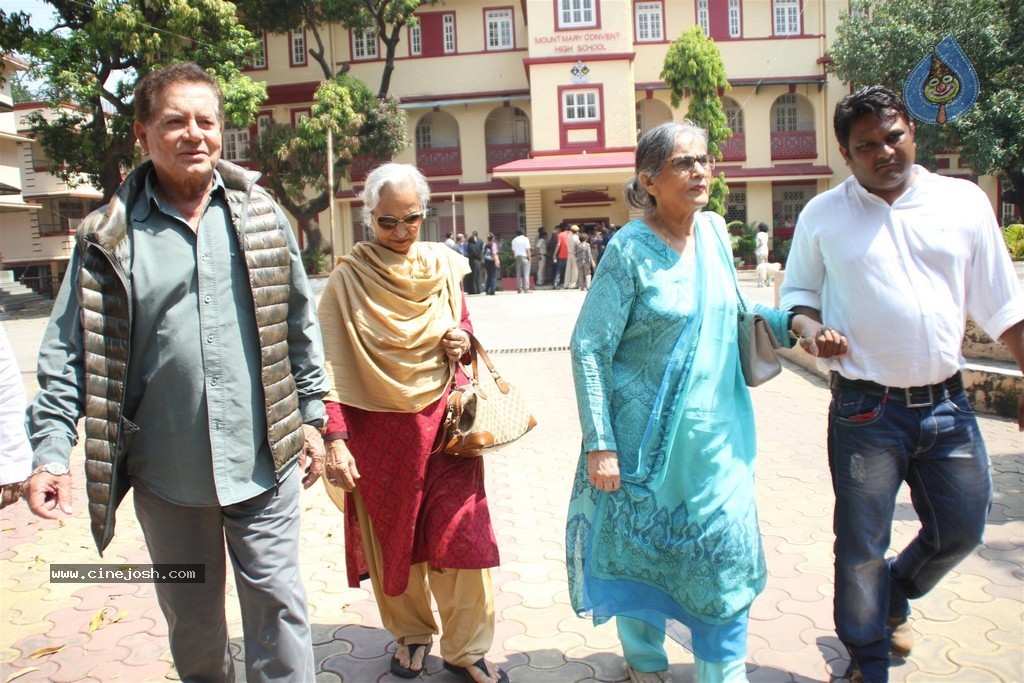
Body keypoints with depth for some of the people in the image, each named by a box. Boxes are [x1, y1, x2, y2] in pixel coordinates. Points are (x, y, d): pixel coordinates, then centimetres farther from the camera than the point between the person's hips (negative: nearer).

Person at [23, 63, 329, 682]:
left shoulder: (261, 215, 1)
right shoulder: (109, 236, -2)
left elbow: (300, 324, 6)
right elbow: (70, 353, 0)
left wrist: (311, 417, 6)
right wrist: (51, 452, -8)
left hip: (261, 462, 0)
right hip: (166, 473, 1)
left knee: (279, 610, 8)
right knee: (191, 620, 19)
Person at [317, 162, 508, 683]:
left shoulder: (443, 268, 3)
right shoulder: (347, 280, -7)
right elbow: (331, 366, -11)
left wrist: (463, 343, -8)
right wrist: (335, 439, -18)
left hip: (444, 422, 2)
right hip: (380, 430, -1)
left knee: (462, 536, 2)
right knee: (393, 538, 14)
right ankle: (410, 634, 37)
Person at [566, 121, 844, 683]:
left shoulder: (714, 230, 3)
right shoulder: (630, 249, -15)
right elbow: (588, 348, -14)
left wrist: (793, 322, 0)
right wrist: (600, 444, -17)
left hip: (717, 435, 5)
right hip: (648, 436, -5)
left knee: (725, 553, 8)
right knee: (640, 551, 11)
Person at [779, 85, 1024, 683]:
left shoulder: (965, 201, 3)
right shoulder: (822, 216, 0)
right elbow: (798, 292, 11)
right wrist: (807, 326, -11)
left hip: (947, 404, 3)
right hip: (866, 410, -2)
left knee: (962, 530, 15)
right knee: (861, 548, 6)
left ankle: (895, 596, 46)